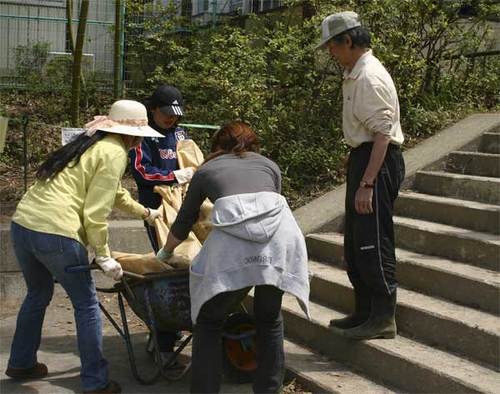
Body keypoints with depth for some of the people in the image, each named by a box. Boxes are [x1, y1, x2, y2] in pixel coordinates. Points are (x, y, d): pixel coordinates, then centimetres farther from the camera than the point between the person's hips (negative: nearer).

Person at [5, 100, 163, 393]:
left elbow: (115, 193, 39)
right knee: (86, 304, 6)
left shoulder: (93, 143, 23)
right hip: (56, 234, -9)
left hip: (22, 224, 9)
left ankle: (22, 364, 41)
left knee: (39, 295, 27)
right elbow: (95, 214, -11)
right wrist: (104, 256, -2)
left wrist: (145, 212, 51)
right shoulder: (115, 153, -5)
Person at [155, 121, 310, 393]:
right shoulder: (269, 165, 31)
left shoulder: (206, 170, 28)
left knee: (209, 322, 13)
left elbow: (182, 225, 35)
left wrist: (165, 253, 54)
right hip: (282, 232, 2)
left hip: (234, 242, -2)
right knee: (269, 318, 20)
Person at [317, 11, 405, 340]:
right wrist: (360, 178, 18)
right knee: (356, 243, 16)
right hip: (363, 157, 11)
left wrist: (367, 183, -26)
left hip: (377, 160, -11)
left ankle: (384, 319, 5)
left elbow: (382, 134, -23)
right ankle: (365, 313, 27)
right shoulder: (356, 74, 14)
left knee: (373, 242, -5)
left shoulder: (369, 77, -17)